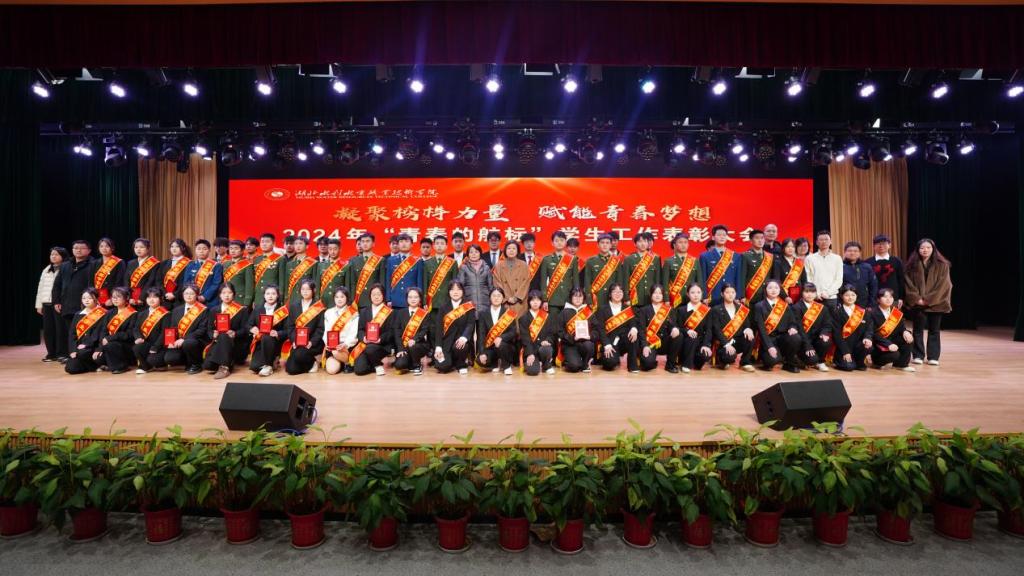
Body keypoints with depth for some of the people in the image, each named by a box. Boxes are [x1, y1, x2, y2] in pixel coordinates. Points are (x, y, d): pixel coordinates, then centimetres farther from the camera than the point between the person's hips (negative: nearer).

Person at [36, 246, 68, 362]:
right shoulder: (46, 270, 18)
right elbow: (40, 287, 20)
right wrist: (39, 304, 15)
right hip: (47, 304, 7)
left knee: (61, 328, -5)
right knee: (48, 329, 7)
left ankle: (62, 353, 1)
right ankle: (51, 353, 14)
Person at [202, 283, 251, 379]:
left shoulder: (242, 309, 4)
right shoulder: (214, 310, 14)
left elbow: (245, 329, -3)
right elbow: (210, 329, 11)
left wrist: (235, 334, -24)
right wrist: (213, 334, -12)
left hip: (237, 343, -2)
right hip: (218, 342, 3)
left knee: (224, 337, -38)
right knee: (207, 365, -25)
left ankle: (224, 368, -32)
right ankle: (228, 361, 4)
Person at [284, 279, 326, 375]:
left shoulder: (319, 307, -2)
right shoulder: (294, 305, 11)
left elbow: (320, 328, -5)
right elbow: (290, 326, 6)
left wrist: (312, 342, -19)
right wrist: (293, 341, -9)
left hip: (313, 343, -4)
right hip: (296, 342, 4)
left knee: (299, 355, -32)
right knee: (291, 369, -9)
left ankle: (312, 362, 0)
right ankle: (309, 360, 20)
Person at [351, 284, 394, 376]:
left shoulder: (389, 312, 5)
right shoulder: (364, 311, 16)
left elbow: (391, 331, -4)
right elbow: (360, 329, 7)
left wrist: (381, 339, -22)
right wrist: (363, 338, -15)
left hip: (382, 345, -2)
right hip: (365, 344, 3)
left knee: (370, 349, -37)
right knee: (359, 370, -20)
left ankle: (378, 365, -5)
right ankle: (373, 364, 14)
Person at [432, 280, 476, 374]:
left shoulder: (469, 306, 0)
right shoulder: (443, 306, 5)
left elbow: (471, 324, -12)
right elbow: (438, 326, 0)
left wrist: (464, 337, -33)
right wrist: (438, 347, -10)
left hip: (461, 340, -1)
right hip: (446, 340, 1)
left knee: (459, 347, -36)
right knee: (442, 367, -19)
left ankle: (462, 364, 0)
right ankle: (452, 361, 21)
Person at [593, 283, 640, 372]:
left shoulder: (628, 308, 14)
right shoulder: (603, 308, 5)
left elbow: (634, 322, -1)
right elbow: (600, 328, -5)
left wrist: (634, 328, -27)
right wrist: (607, 345, -18)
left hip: (624, 341, 3)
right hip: (609, 342, -3)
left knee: (633, 335, -31)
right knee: (611, 362, -31)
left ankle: (633, 366, -18)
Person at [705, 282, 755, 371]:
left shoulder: (742, 309, 12)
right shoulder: (716, 309, -1)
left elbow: (747, 325, 7)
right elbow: (717, 330, -11)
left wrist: (748, 329, -19)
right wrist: (726, 344, -24)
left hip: (738, 341, 4)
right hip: (723, 343, -4)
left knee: (750, 337, -28)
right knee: (729, 357, -34)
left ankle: (746, 363, -5)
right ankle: (723, 360, 7)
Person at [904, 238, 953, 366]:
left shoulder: (942, 265, 0)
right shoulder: (912, 265, 3)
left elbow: (943, 284, -5)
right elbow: (909, 284, 1)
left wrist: (929, 299, -12)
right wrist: (917, 298, -9)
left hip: (936, 302, 0)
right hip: (918, 303, 1)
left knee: (934, 330, 5)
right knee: (918, 330, 3)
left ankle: (933, 357, 12)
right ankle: (918, 356, 10)